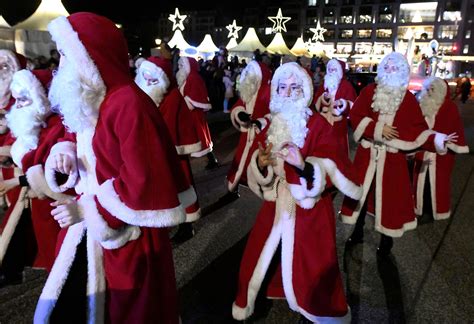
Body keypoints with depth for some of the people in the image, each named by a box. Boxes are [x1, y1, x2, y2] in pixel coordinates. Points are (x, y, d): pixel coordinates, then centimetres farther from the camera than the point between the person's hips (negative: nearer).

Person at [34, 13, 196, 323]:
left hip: (127, 235, -8)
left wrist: (88, 209, -19)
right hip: (90, 227, 9)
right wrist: (64, 150, -2)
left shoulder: (130, 105, -23)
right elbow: (77, 136, 22)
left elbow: (144, 184, -24)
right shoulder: (86, 101, 7)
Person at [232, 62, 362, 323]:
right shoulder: (272, 124, 7)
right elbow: (256, 166, 4)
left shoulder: (318, 124, -8)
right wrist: (260, 163, -19)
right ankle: (250, 300, 37)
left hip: (310, 206, -4)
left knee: (311, 264, 6)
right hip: (277, 204, 4)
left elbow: (334, 166, -18)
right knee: (260, 256, 10)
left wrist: (304, 164, -35)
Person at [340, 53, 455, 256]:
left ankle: (386, 240, 21)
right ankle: (358, 232, 26)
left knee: (389, 195, 4)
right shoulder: (369, 91, 1)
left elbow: (417, 128, -1)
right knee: (360, 191, 8)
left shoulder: (408, 99, 1)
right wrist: (378, 128, -14)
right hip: (367, 152, 1)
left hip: (392, 157, -1)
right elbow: (355, 115, -5)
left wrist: (436, 139, -16)